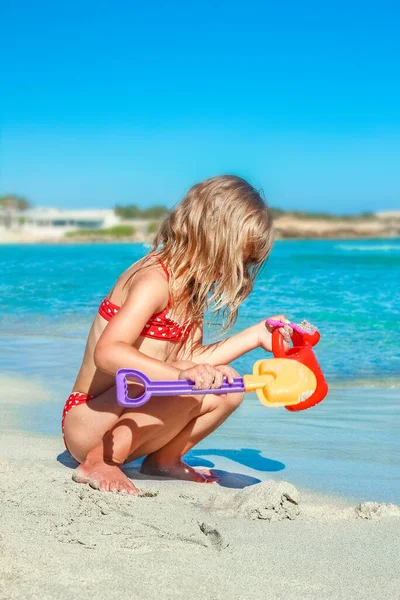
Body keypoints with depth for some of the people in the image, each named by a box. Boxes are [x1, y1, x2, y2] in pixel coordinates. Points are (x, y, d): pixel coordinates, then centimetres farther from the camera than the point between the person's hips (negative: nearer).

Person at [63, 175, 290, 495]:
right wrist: (181, 374, -45)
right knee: (188, 391, -30)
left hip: (124, 417, 9)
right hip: (86, 422, -9)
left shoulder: (191, 286, 8)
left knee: (228, 386, 4)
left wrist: (255, 335, 9)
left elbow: (190, 359, 5)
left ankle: (163, 459, 9)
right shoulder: (155, 282, -21)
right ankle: (99, 464, -19)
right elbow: (107, 352, -34)